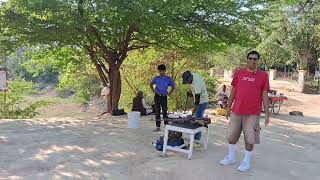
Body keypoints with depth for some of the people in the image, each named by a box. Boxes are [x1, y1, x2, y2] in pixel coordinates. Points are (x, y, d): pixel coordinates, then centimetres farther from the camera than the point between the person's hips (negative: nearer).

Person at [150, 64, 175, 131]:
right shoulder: (156, 78, 3)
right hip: (157, 96, 2)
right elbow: (151, 84, 18)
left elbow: (173, 87, 9)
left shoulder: (168, 79, -1)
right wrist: (154, 91, 6)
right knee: (157, 111, 5)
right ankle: (158, 126, 11)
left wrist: (169, 94, -1)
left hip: (164, 96, -2)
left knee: (165, 111, 1)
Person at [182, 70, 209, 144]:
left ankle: (197, 139, -6)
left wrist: (195, 107, -27)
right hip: (199, 101, 10)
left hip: (202, 102, -10)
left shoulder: (197, 82, -31)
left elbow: (198, 96, -29)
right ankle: (196, 137, 23)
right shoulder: (192, 74, -3)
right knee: (196, 118, 13)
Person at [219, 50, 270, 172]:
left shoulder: (263, 75, -1)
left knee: (249, 139, 5)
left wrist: (267, 114, -3)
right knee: (231, 136, 13)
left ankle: (246, 161, 22)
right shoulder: (238, 73, 5)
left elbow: (265, 96, -1)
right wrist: (228, 107, 11)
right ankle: (231, 157, 32)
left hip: (252, 113, -3)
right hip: (236, 111, 3)